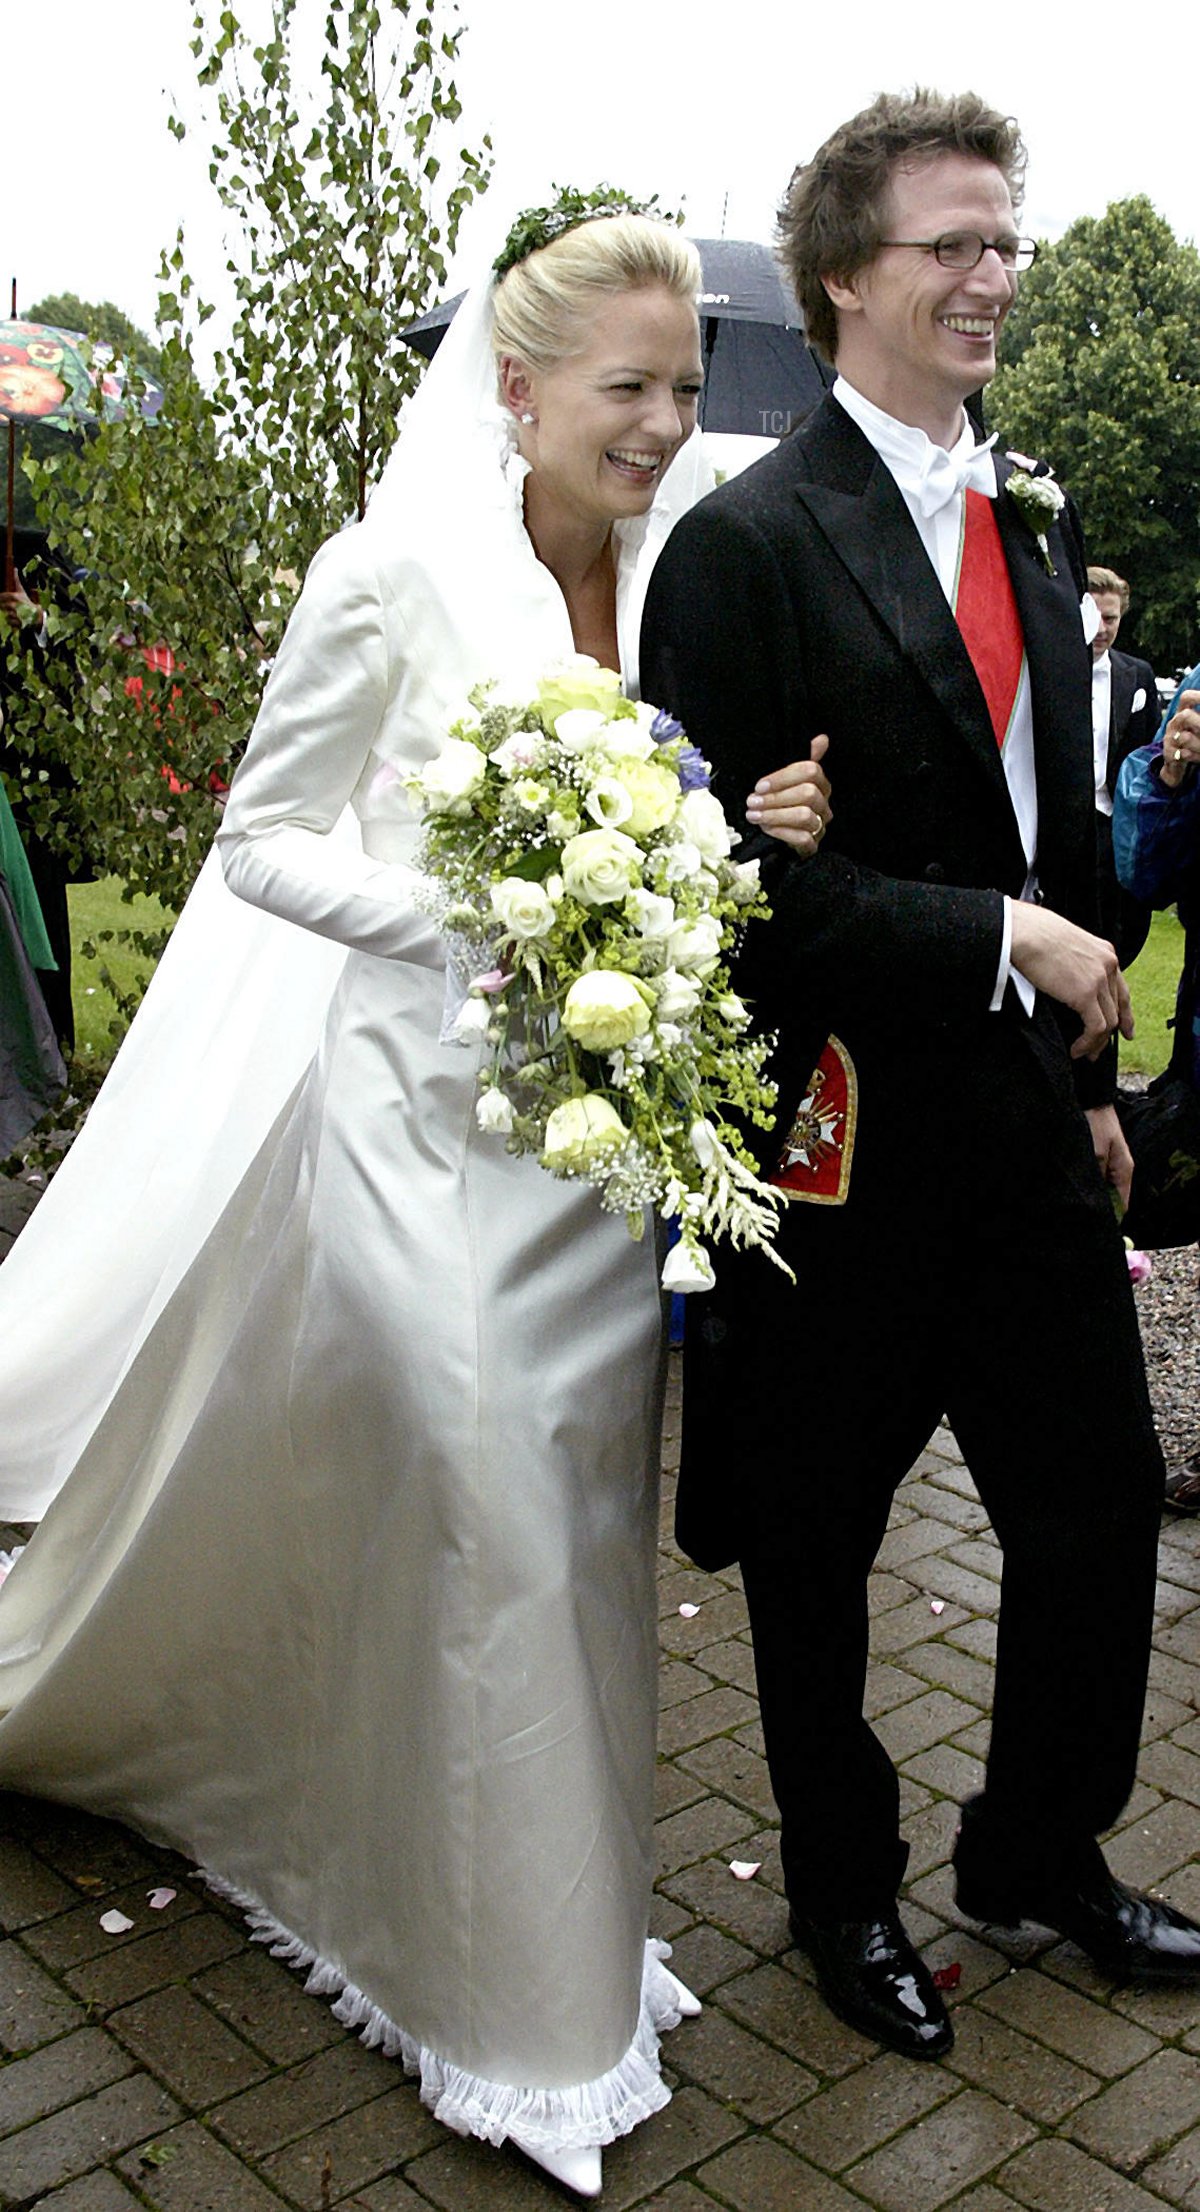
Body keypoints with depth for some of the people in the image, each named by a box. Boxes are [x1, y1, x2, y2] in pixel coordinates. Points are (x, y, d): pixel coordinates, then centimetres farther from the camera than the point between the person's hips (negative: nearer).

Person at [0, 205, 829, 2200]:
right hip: (432, 1108, -5)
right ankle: (506, 1983, 23)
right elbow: (265, 842, -6)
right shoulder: (393, 576, -11)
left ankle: (557, 1893, 36)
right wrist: (463, 919, -21)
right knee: (476, 1506, 0)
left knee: (582, 1507, 13)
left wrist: (770, 839, -10)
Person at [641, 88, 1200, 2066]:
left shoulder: (1034, 522, 11)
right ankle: (846, 1889, 38)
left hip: (1030, 1126, 7)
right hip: (846, 1147, -6)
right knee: (816, 1552, 13)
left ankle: (1041, 1852, 40)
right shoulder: (749, 544, -12)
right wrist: (1002, 936, -20)